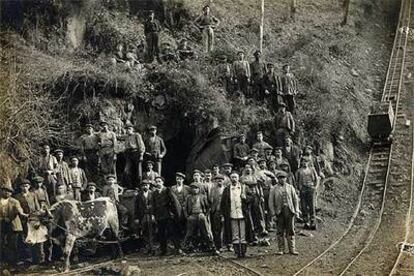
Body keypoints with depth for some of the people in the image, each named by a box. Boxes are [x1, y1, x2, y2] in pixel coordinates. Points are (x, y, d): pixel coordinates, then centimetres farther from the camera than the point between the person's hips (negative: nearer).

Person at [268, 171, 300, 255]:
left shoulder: (290, 187, 13)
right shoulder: (274, 189, 8)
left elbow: (295, 199, 11)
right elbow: (271, 201, 4)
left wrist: (296, 210, 2)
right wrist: (273, 212, -6)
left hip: (289, 210, 1)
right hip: (279, 211, -1)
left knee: (290, 230, 2)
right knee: (280, 231, 0)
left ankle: (292, 249, 7)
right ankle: (281, 249, 7)